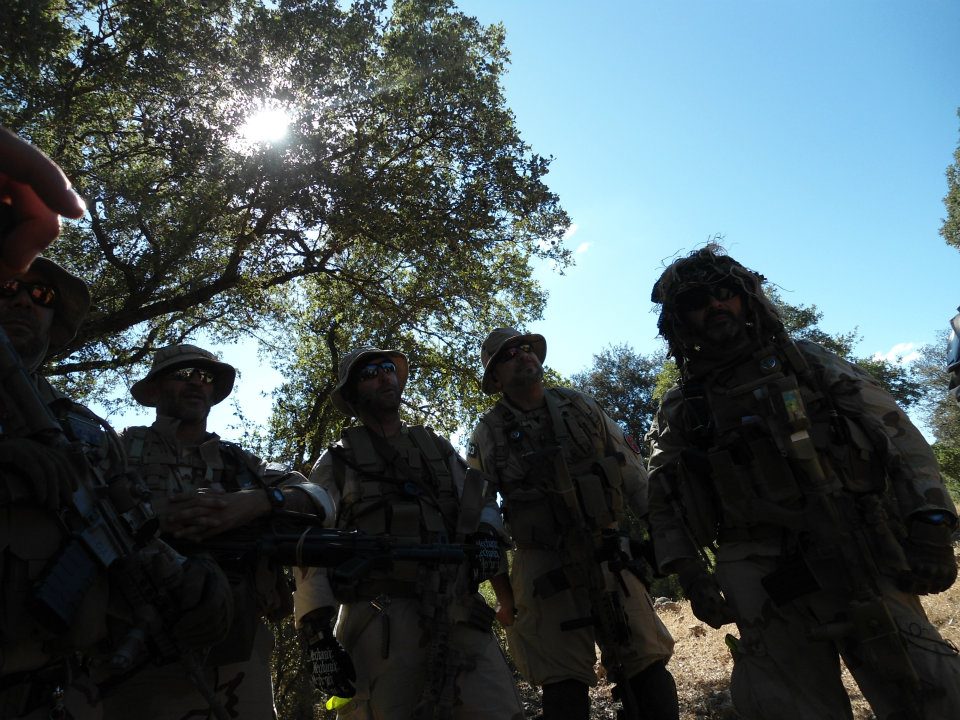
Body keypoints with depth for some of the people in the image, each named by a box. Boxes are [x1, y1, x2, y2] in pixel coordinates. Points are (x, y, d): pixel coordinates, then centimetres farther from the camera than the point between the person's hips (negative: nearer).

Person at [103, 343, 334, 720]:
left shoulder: (238, 461, 14)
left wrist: (254, 502, -18)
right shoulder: (120, 449, 8)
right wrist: (154, 518, -22)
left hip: (239, 647, 3)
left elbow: (320, 498, 0)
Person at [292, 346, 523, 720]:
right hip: (381, 620, -2)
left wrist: (486, 534, -4)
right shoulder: (337, 462, 8)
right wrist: (318, 635, -7)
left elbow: (478, 500, 18)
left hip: (458, 613, 3)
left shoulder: (437, 446, 20)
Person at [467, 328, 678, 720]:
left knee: (649, 664, 1)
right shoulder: (488, 434, -2)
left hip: (610, 557, 3)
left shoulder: (582, 405, 5)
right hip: (545, 569, -2)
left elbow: (635, 477, 8)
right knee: (564, 685, 4)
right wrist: (504, 595, 1)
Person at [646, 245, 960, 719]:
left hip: (857, 554, 1)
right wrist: (690, 575, -2)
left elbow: (900, 436, 8)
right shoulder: (679, 408, 9)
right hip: (761, 578, 0)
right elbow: (664, 504, 9)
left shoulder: (811, 362, 10)